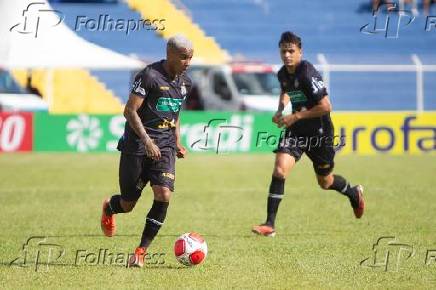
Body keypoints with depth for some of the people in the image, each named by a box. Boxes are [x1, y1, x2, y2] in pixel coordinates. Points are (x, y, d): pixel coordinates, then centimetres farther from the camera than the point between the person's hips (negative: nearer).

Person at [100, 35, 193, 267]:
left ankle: (141, 251, -6)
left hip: (164, 146, 5)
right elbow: (130, 111, -17)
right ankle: (109, 208, 44)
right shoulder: (149, 76, -15)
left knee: (164, 195, -17)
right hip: (136, 145, -5)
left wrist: (177, 143, 16)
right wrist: (147, 140, -26)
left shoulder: (185, 83, 9)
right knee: (128, 204, 5)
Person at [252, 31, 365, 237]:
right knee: (279, 169, -16)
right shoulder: (282, 74, 0)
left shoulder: (307, 73, -23)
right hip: (296, 130, 5)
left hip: (319, 131, -5)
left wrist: (295, 116, -22)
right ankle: (269, 225, -14)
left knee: (325, 182, 12)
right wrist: (280, 110, 5)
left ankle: (355, 194, 46)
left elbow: (325, 107, -24)